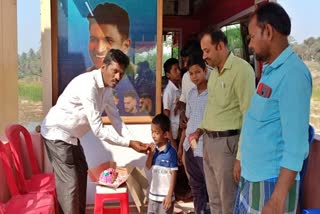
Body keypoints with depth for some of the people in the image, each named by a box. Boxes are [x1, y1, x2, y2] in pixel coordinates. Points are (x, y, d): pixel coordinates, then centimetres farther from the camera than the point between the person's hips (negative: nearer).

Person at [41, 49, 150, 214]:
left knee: (81, 172, 20)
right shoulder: (88, 85, -31)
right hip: (57, 134, -10)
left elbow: (115, 117, 4)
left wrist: (133, 140, -7)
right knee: (70, 182, -7)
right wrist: (129, 143, -28)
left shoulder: (106, 87, -2)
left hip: (71, 135, 10)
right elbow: (98, 129, -31)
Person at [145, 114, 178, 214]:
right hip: (153, 194, 6)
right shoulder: (154, 149, 1)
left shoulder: (171, 152, -15)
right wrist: (150, 153, -11)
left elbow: (174, 175, -13)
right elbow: (148, 166, 6)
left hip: (165, 195, -6)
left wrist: (169, 195, -14)